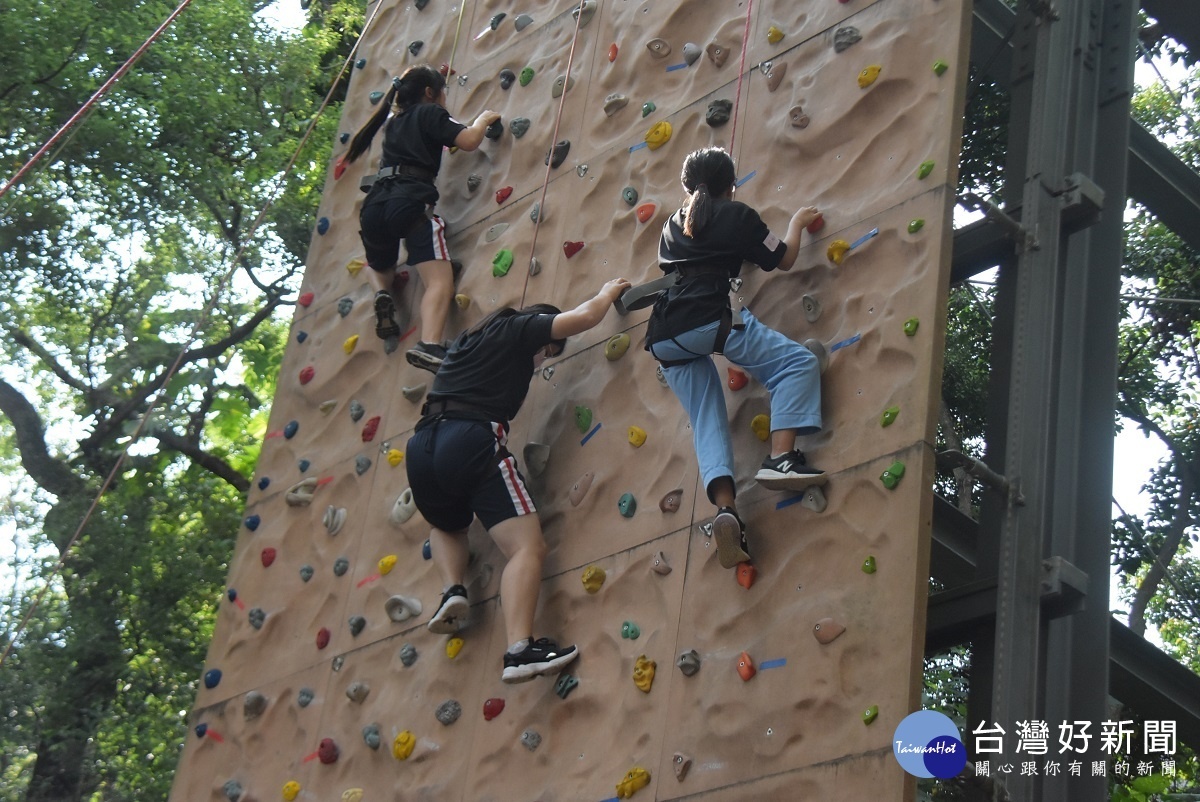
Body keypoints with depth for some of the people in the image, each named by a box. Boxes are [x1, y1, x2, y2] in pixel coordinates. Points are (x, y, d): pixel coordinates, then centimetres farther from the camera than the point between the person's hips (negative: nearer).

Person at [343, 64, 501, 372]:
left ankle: (382, 295, 2)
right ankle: (428, 345, -41)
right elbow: (468, 140, -2)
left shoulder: (395, 121, 30)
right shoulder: (430, 113, 10)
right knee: (440, 280, -17)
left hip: (374, 206, 7)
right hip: (410, 203, -7)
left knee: (379, 267, 35)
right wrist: (483, 119, 15)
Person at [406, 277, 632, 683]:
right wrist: (607, 293, 25)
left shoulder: (469, 340, 32)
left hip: (422, 447, 7)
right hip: (472, 442, -7)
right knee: (527, 546, -11)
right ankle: (520, 650, -28)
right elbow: (585, 316, 7)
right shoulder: (518, 329, 12)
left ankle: (453, 590, 11)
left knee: (446, 526, 37)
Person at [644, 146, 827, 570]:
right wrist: (798, 222, 34)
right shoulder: (737, 215, 11)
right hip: (709, 319, -6)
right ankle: (781, 457, -14)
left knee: (708, 421, 8)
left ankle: (726, 508, -13)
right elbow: (783, 260, 16)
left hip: (665, 336, 6)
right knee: (798, 362, 3)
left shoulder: (673, 225, 26)